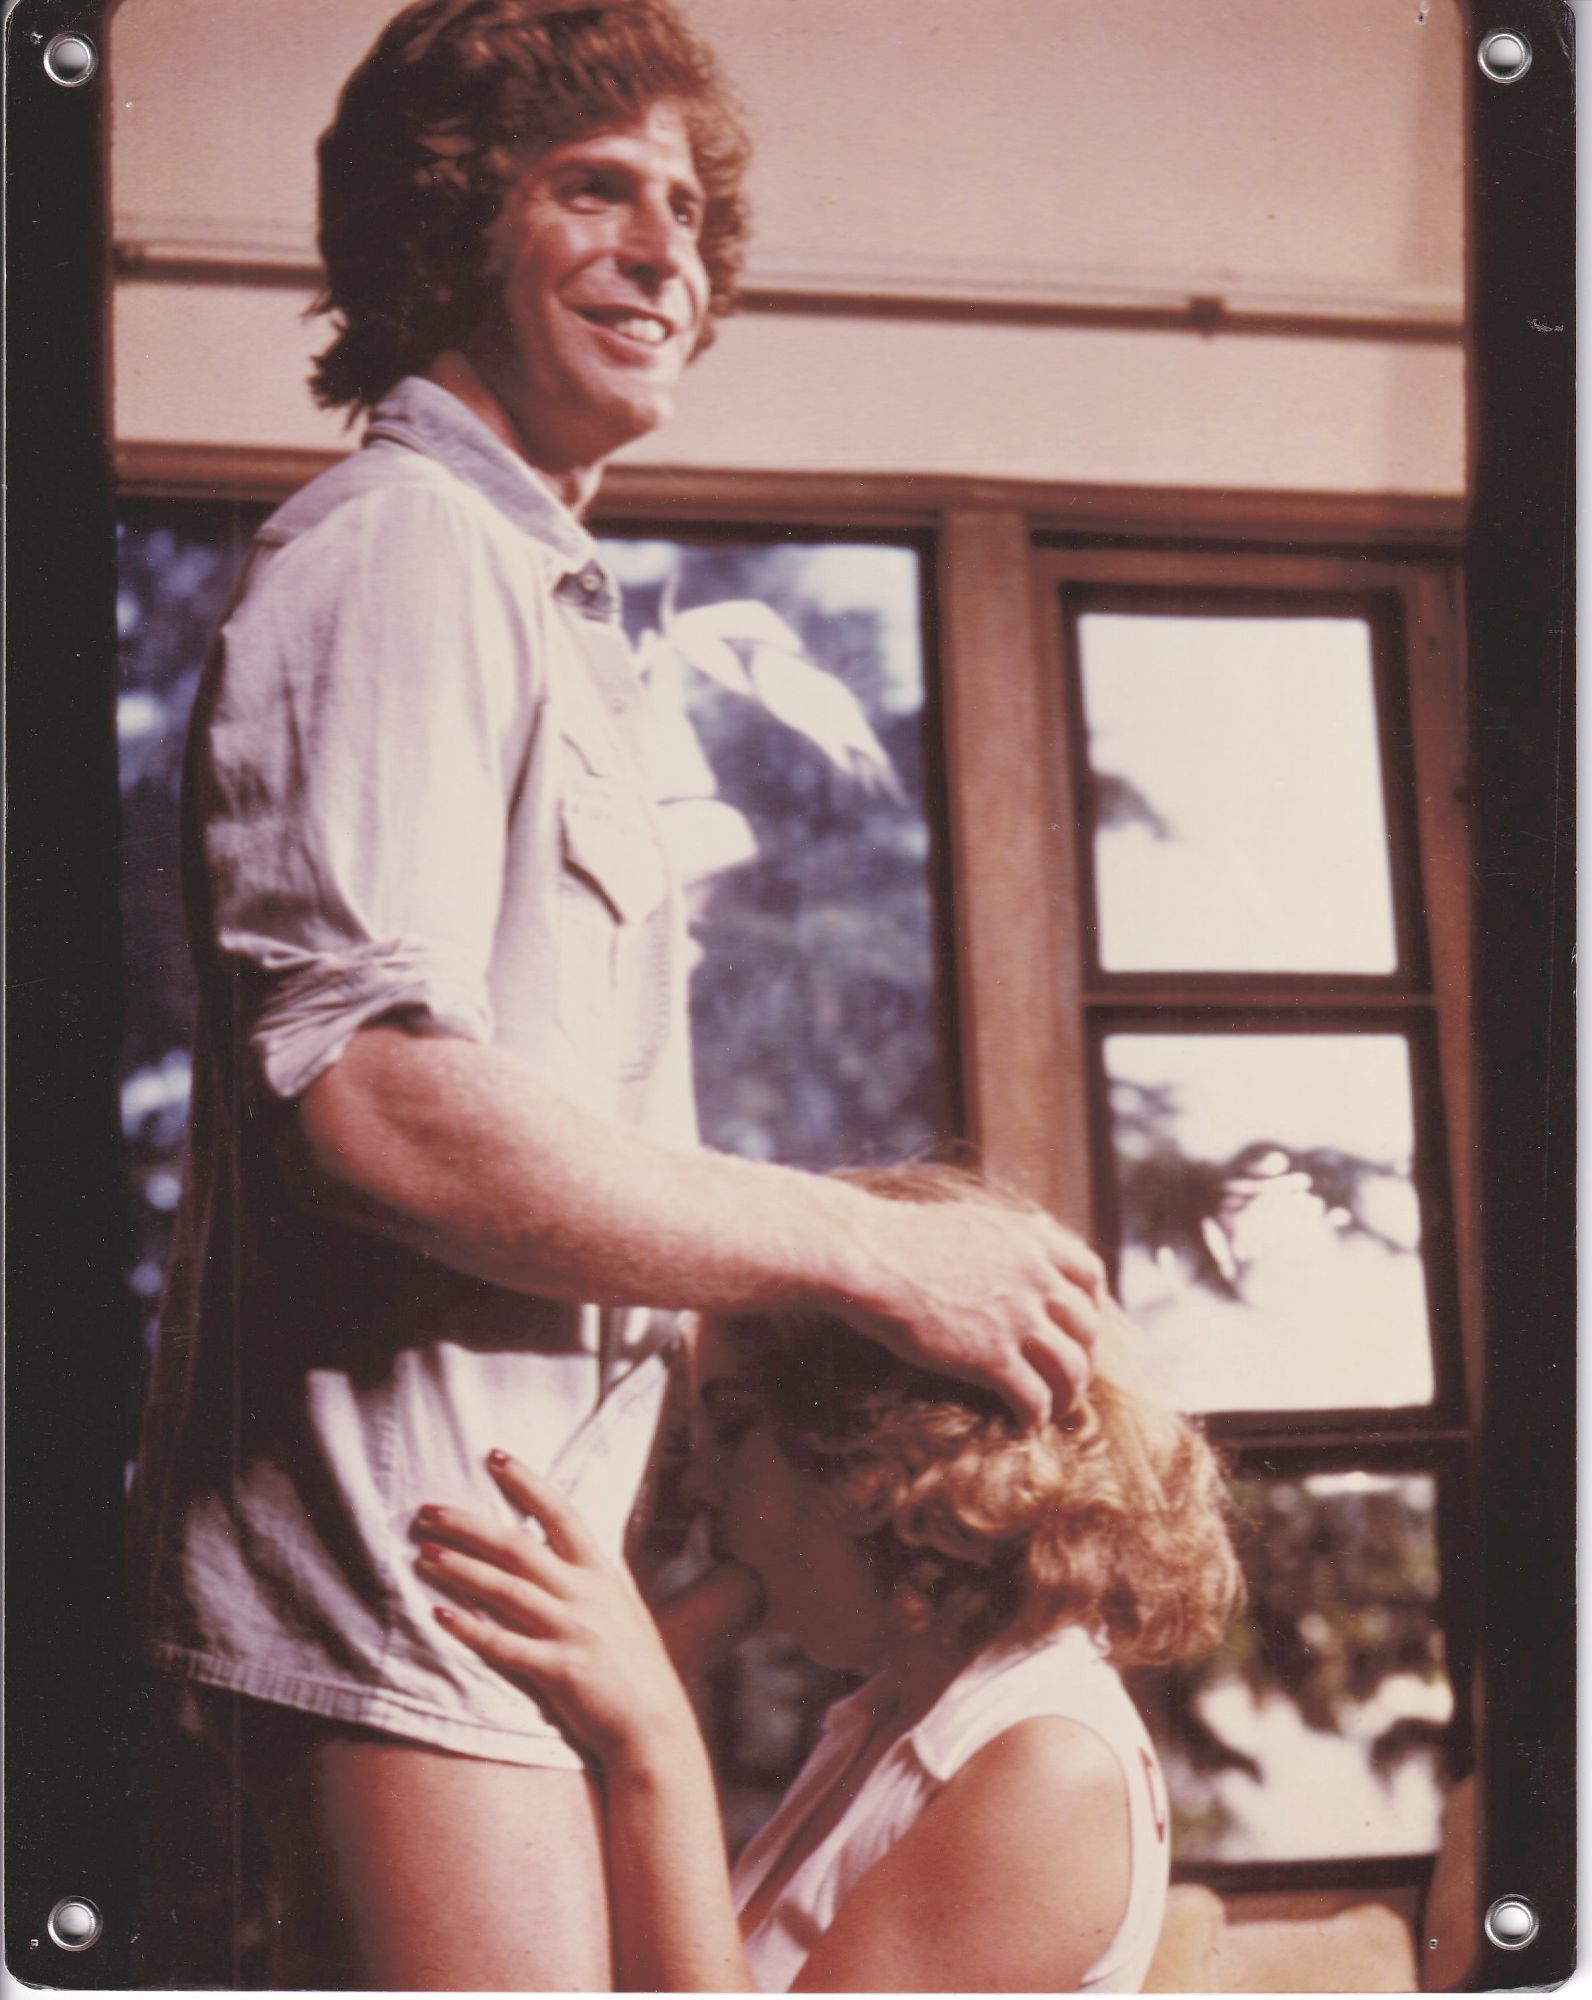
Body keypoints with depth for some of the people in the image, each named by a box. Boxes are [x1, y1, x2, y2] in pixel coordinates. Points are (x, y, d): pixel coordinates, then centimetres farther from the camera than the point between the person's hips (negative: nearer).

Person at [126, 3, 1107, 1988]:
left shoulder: (531, 593, 25)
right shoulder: (398, 547, -9)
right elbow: (378, 1093, -23)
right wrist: (878, 1253, -17)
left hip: (491, 1533, 11)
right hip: (399, 1552, -11)